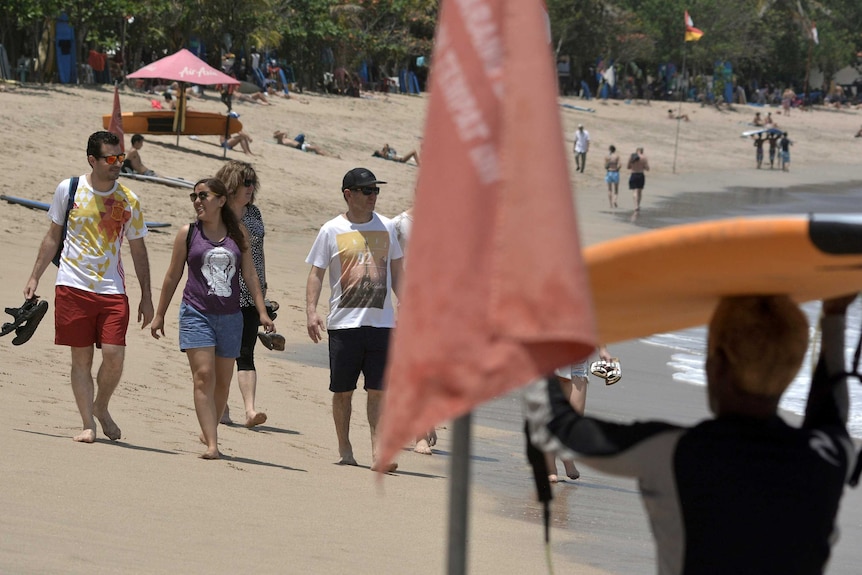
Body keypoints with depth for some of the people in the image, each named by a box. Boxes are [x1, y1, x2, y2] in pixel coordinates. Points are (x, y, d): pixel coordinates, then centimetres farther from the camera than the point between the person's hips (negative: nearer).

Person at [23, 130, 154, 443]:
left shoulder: (128, 201, 3)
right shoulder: (68, 190, 2)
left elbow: (138, 250, 11)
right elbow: (53, 237, 12)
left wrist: (146, 297, 9)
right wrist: (34, 277, 9)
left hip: (113, 290, 0)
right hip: (73, 286, 0)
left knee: (114, 355, -11)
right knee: (81, 357, 0)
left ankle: (101, 408, 15)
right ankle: (88, 424, 7)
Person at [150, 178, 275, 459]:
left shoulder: (238, 234, 5)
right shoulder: (188, 233, 2)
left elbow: (250, 274, 9)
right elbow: (173, 276, 8)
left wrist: (262, 311, 3)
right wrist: (159, 315, 11)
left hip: (230, 317, 2)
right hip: (197, 313, -2)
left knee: (223, 381, 10)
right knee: (203, 376, -13)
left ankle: (208, 432, 29)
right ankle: (211, 444, -18)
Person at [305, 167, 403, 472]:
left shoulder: (385, 228, 10)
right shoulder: (332, 231, 1)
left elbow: (396, 272, 18)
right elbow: (316, 274, 1)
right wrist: (311, 311, -12)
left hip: (381, 321, 2)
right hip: (344, 322, -2)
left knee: (379, 390, -5)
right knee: (342, 390, 5)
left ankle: (378, 452, -6)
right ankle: (344, 449, 19)